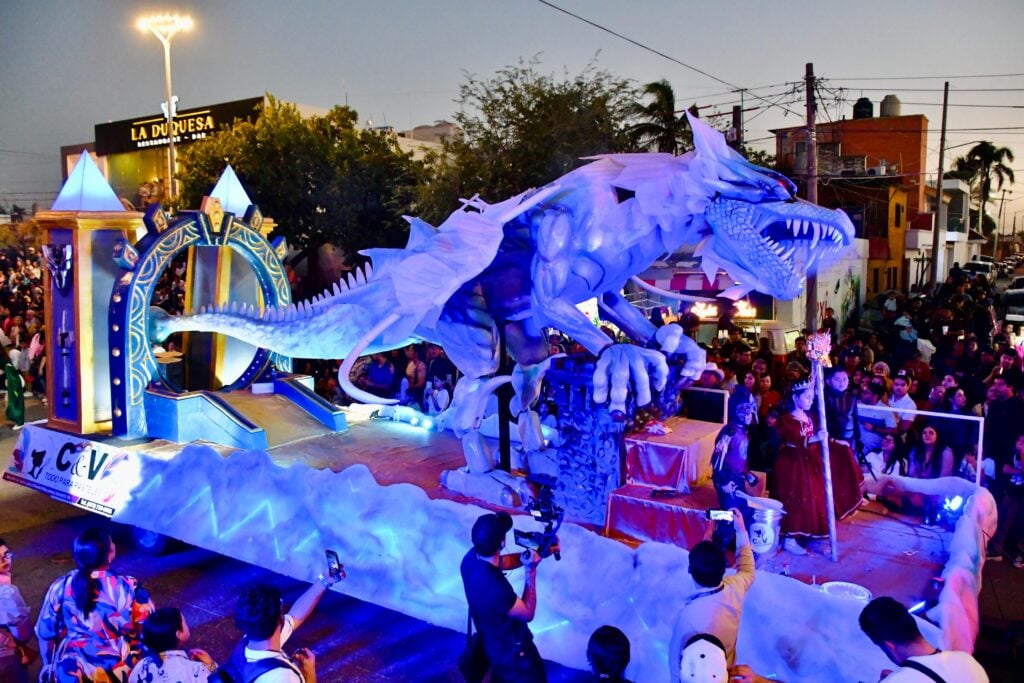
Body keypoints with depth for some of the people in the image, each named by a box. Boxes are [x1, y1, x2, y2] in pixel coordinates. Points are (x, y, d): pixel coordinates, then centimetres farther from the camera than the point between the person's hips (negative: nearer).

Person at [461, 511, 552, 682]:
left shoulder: (472, 557, -19)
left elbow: (504, 562, 4)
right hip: (510, 650, -8)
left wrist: (532, 553, -8)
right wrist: (531, 571, -24)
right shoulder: (496, 588, -43)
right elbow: (528, 614, -24)